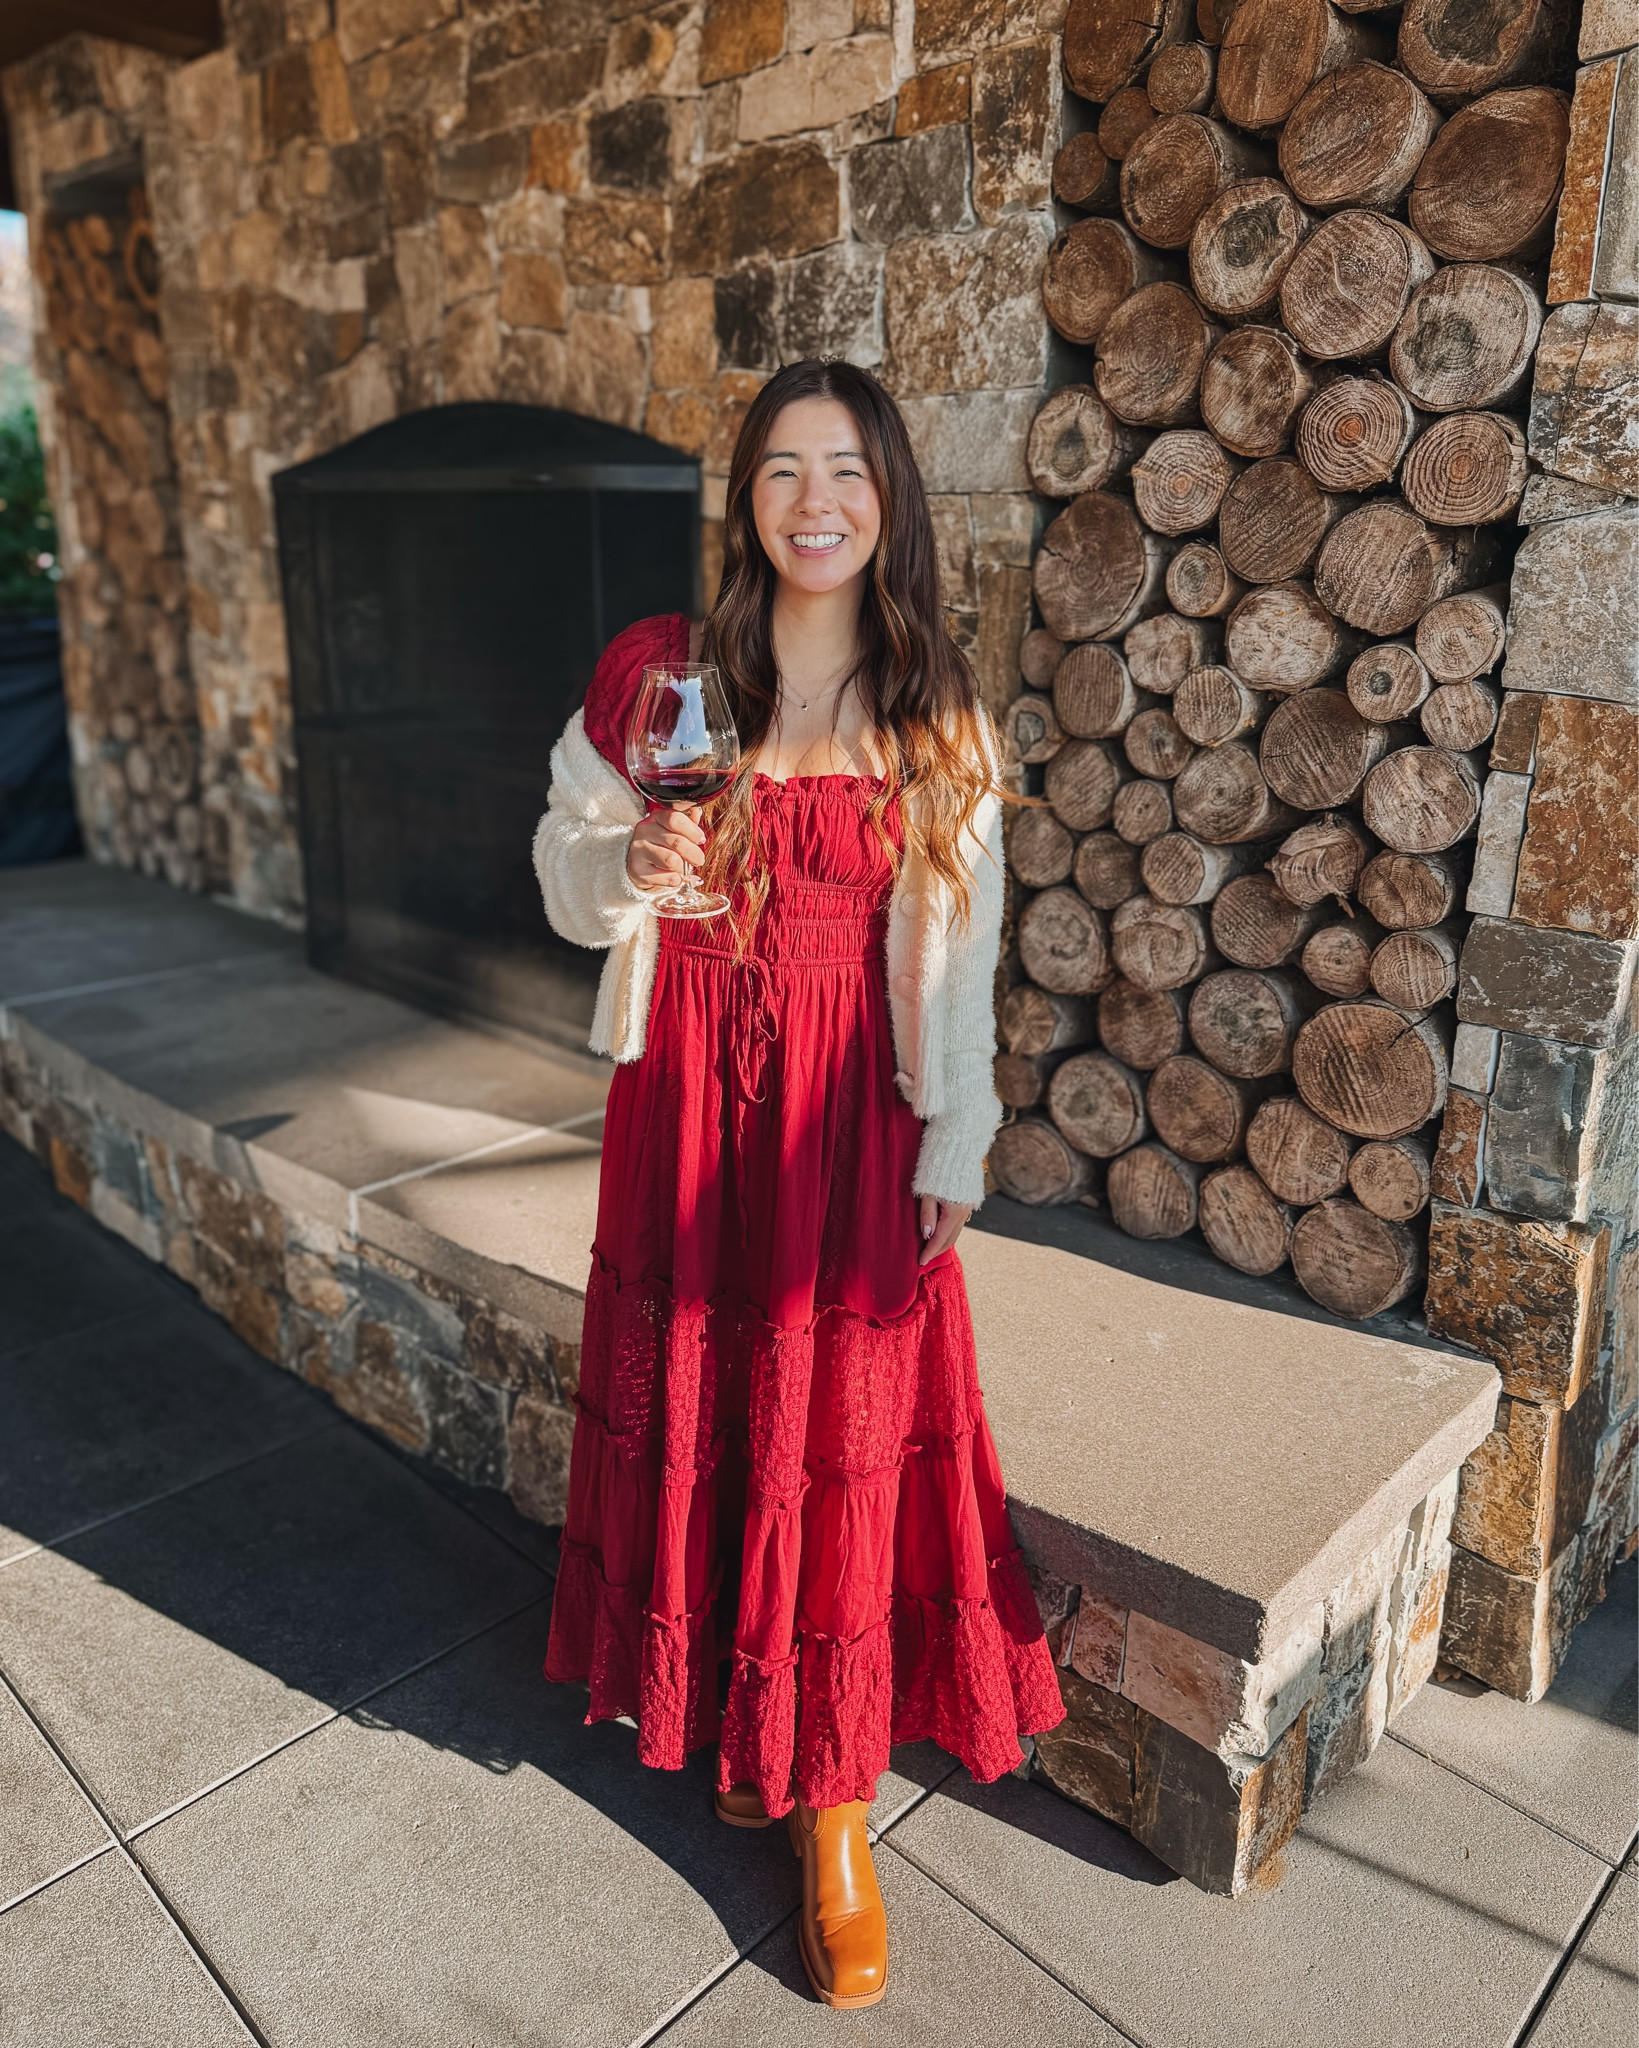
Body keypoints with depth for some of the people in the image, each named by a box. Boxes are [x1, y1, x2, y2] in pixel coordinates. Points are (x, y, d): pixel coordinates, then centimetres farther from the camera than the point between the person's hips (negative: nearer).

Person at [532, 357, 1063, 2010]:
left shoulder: (936, 712, 1)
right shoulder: (657, 670, -2)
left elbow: (958, 944, 3)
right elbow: (567, 868, 4)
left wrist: (955, 1137, 1)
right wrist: (632, 863, -18)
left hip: (851, 1111, 0)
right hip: (689, 1089, 1)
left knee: (839, 1432, 4)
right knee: (695, 1402, 12)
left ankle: (832, 1802, 23)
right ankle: (725, 1717, 39)